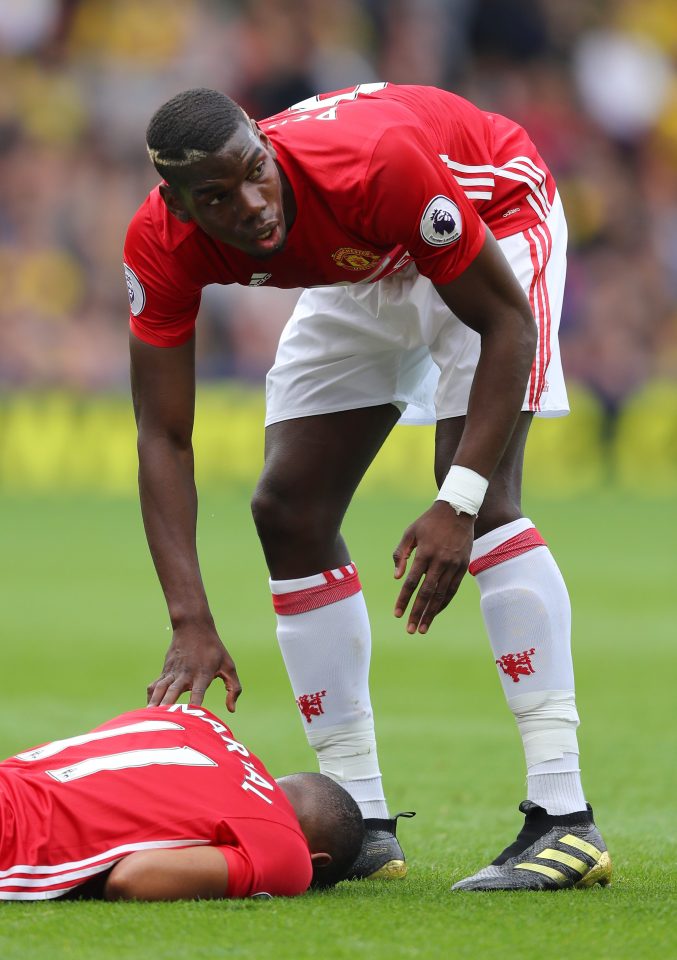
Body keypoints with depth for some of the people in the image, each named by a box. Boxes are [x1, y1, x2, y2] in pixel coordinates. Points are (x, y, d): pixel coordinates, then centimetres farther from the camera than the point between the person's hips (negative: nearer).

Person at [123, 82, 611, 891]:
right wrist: (191, 625, -35)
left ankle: (565, 816, -27)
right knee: (289, 512, -4)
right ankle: (362, 824, 4)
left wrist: (458, 504, -41)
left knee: (485, 497, -24)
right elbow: (163, 439, -24)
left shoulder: (378, 165, -42)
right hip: (362, 274, 6)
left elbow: (507, 321, -32)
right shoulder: (163, 247, -28)